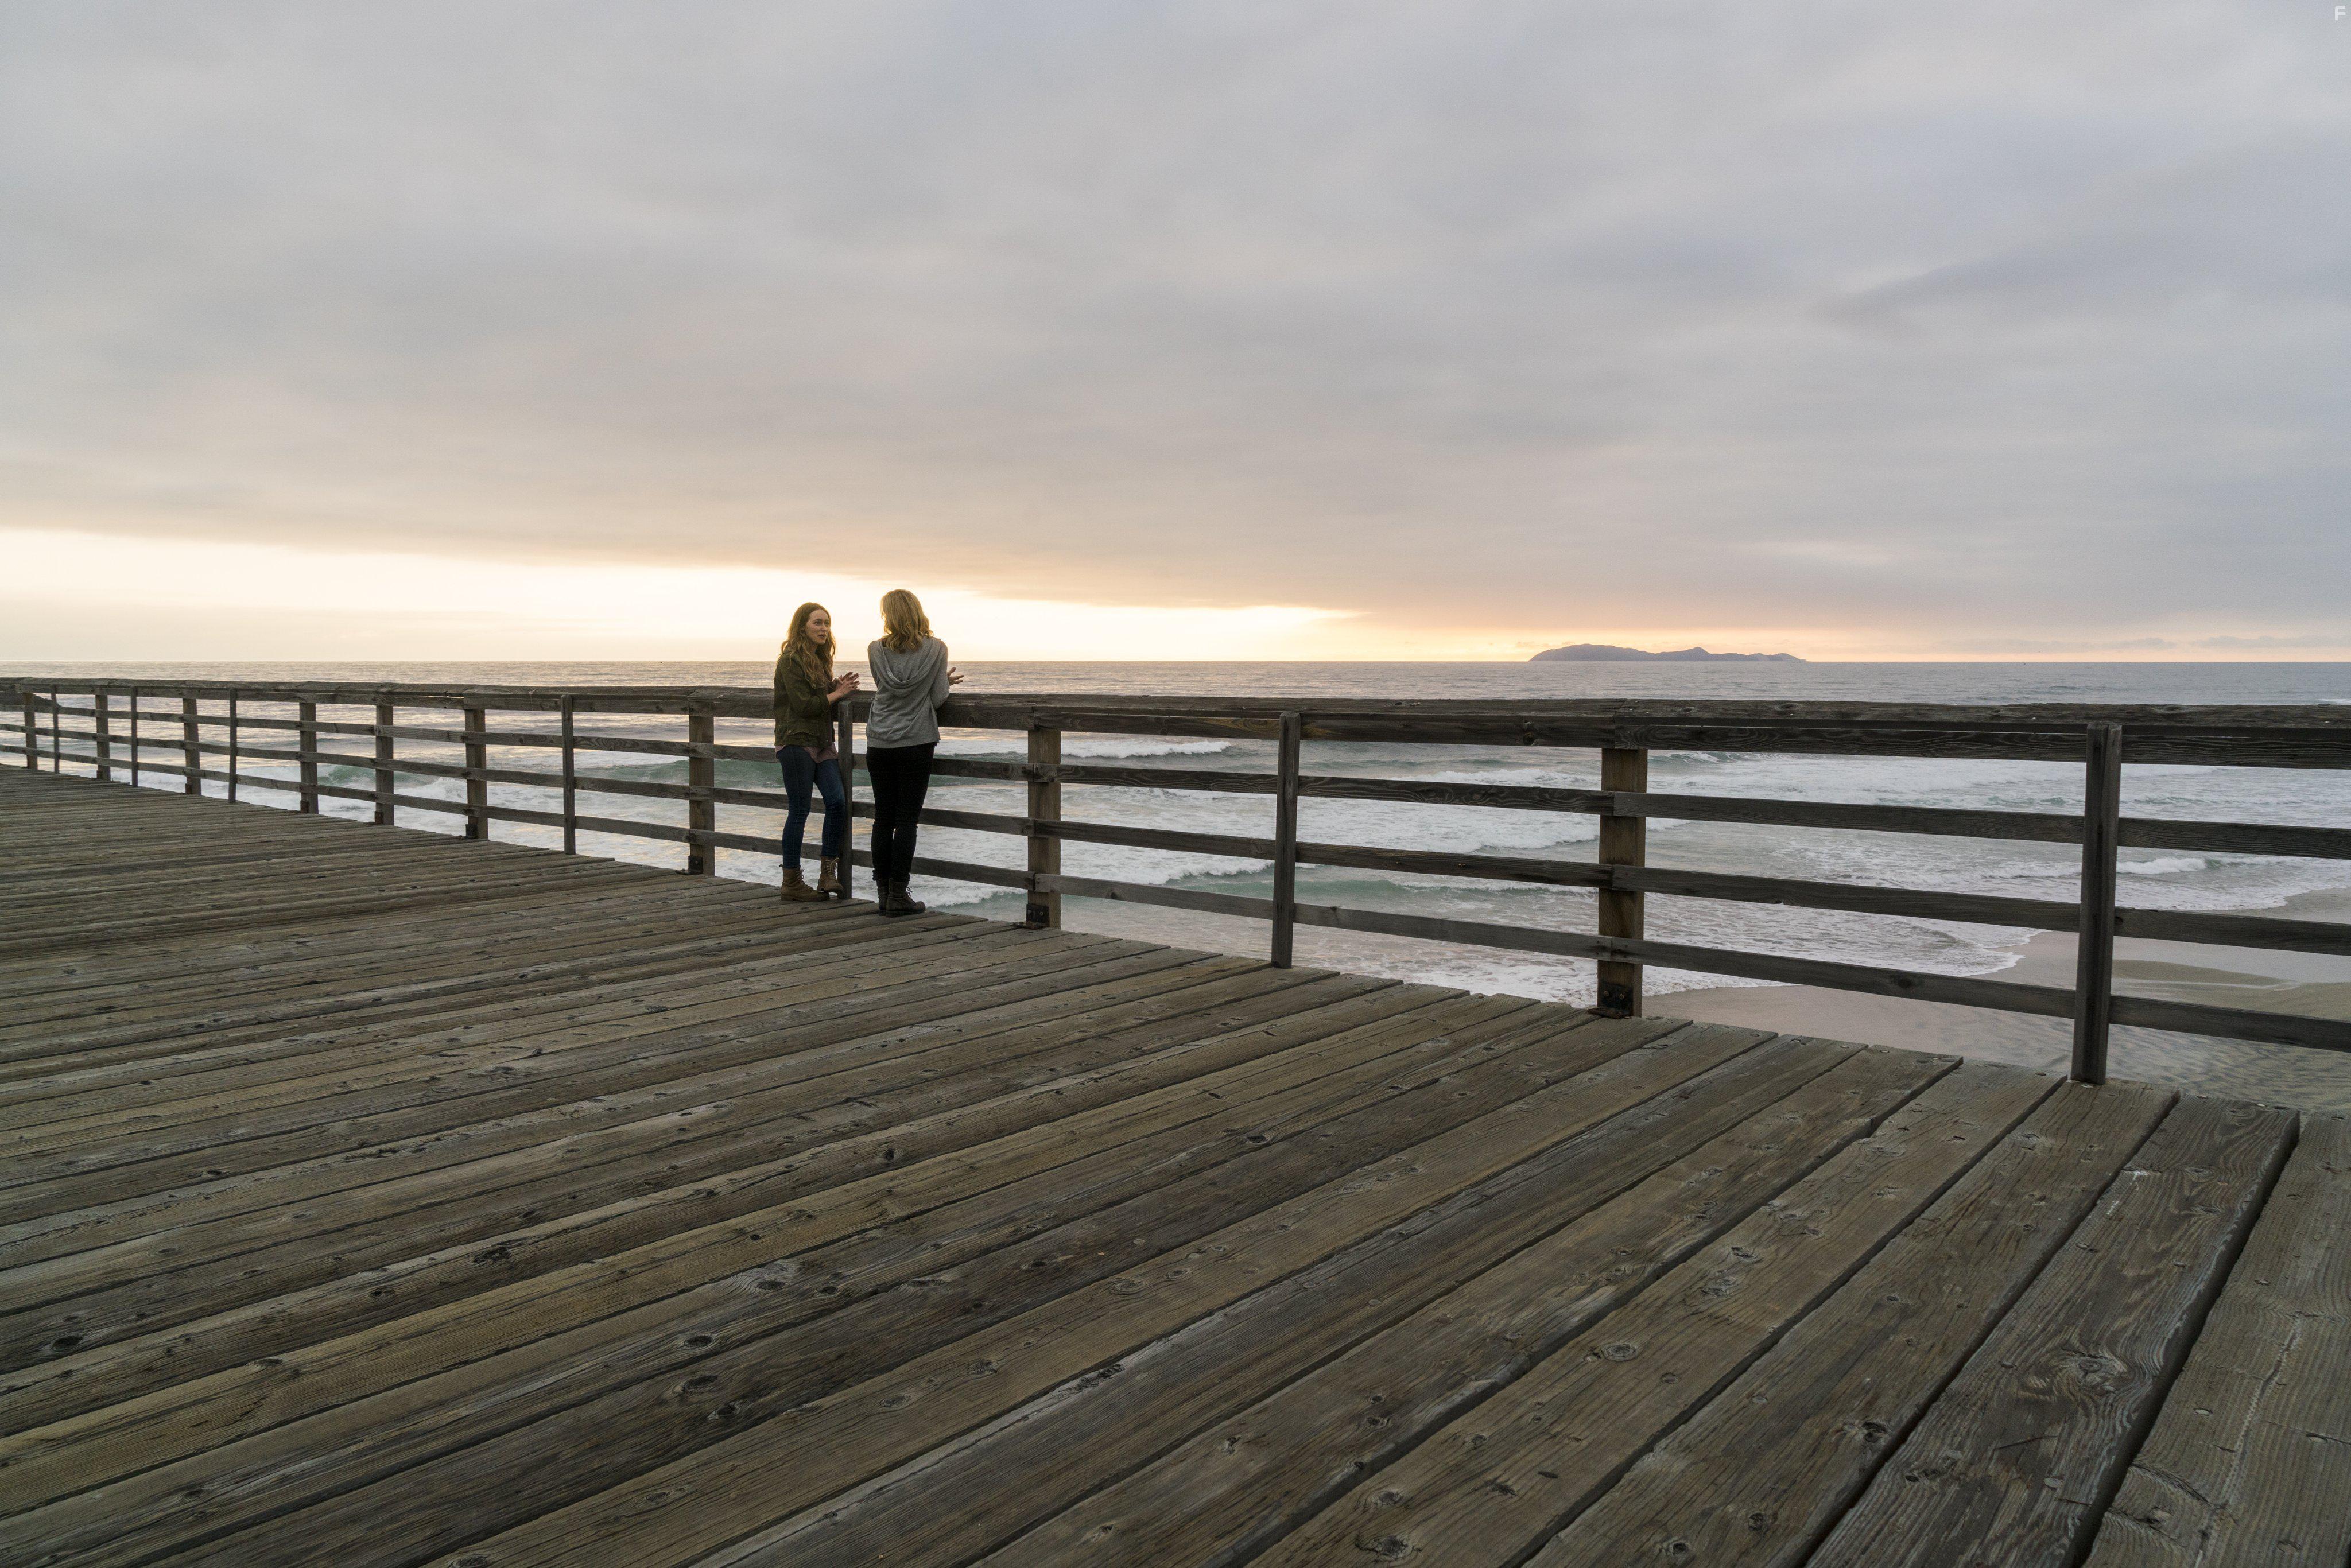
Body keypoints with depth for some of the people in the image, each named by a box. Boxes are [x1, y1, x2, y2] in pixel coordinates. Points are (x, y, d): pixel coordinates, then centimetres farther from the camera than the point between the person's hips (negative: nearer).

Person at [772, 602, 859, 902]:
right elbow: (804, 705, -17)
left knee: (838, 801, -5)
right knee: (799, 810, -4)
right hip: (796, 742, -8)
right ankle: (791, 883, 5)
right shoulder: (791, 661, -10)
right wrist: (838, 693, -8)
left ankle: (829, 874, 2)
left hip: (822, 742, 8)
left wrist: (842, 687, 0)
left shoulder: (820, 659, 16)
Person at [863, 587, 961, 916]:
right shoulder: (936, 649, -6)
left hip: (879, 745, 3)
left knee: (883, 819, 9)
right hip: (916, 744, -3)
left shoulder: (876, 649, 2)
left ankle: (884, 892, 12)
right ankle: (898, 895, -1)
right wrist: (945, 681, 17)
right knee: (906, 820, 0)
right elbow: (937, 698, -6)